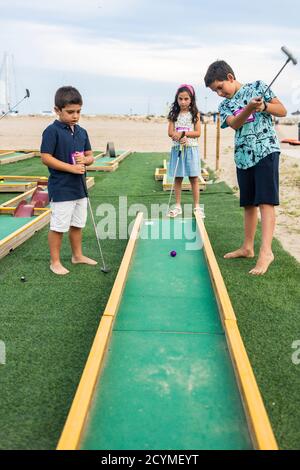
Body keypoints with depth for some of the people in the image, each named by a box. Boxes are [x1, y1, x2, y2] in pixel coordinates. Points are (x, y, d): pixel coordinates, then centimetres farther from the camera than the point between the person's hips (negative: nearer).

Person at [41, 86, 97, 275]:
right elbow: (46, 158, -17)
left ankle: (78, 255, 34)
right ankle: (55, 262, 16)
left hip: (79, 187, 7)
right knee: (58, 226, 2)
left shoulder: (82, 132, 8)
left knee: (78, 224, 18)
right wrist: (71, 168, -20)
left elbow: (91, 156, 13)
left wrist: (84, 159, -12)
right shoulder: (52, 131, -12)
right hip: (61, 189, -7)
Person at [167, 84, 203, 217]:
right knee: (177, 178, 5)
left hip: (191, 148, -2)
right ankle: (178, 206, 14)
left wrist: (182, 133, -15)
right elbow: (170, 132, -1)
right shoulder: (174, 114, 7)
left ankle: (197, 206, 7)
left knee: (194, 178, 0)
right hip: (177, 148, 2)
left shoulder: (195, 114, 2)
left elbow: (197, 132, -4)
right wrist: (180, 137, -20)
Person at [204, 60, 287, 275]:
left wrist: (264, 106, -14)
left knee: (265, 201, -14)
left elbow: (282, 111, 4)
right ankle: (248, 247, 19)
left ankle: (266, 251, -20)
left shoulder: (257, 87, 4)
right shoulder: (225, 106, 12)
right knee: (249, 203, 10)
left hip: (266, 150, -5)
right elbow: (235, 124, -10)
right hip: (243, 156, 5)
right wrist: (250, 107, -27)